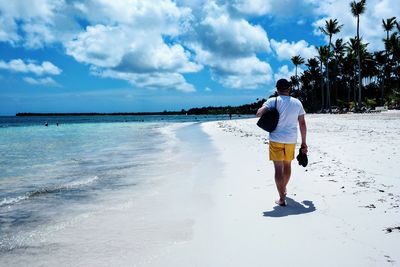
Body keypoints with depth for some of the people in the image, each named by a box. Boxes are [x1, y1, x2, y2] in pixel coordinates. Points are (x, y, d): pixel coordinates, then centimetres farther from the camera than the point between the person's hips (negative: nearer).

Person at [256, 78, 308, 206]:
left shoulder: (273, 101, -5)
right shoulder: (297, 103, 5)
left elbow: (259, 113, -17)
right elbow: (302, 124, 4)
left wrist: (268, 114, 6)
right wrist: (304, 142, 10)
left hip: (276, 139, -4)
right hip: (291, 140, 4)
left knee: (278, 168, -1)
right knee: (287, 165, 22)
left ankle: (282, 198, -4)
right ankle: (284, 189, 43)